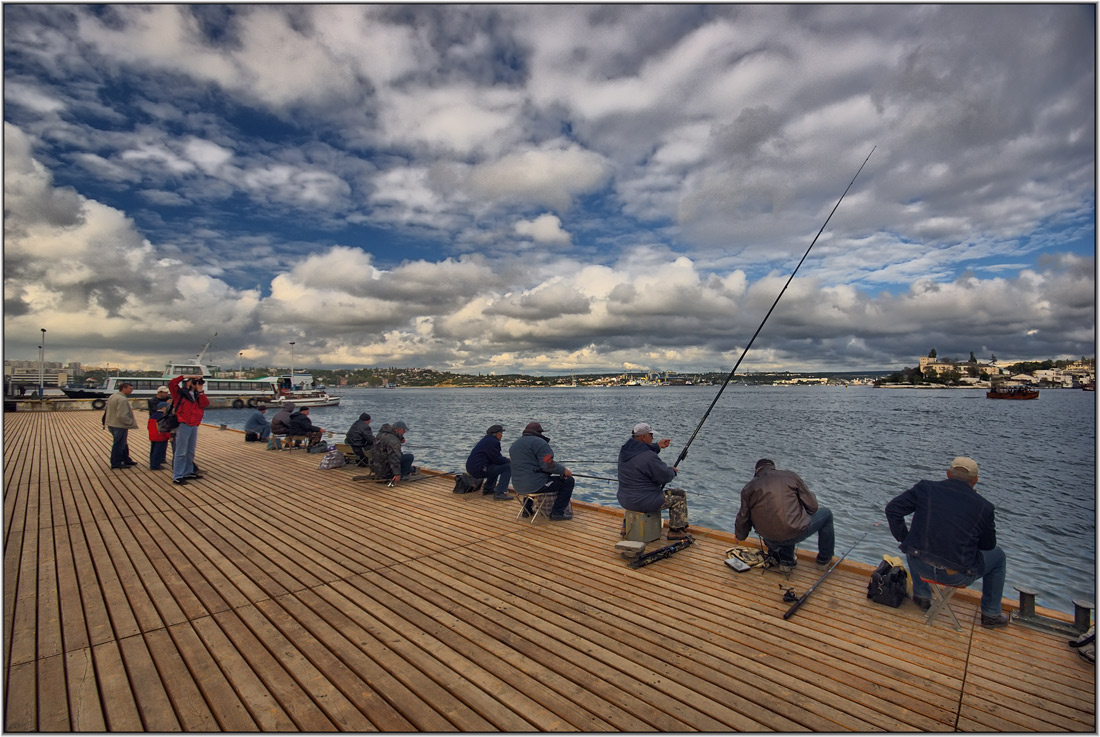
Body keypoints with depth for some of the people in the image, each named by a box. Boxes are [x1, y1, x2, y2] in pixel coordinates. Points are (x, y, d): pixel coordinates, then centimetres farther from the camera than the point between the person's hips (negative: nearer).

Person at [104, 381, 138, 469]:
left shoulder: (112, 397, 10)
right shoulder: (122, 399, -23)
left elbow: (107, 410, 21)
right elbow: (122, 416, -28)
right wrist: (131, 422, -15)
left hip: (111, 424, 11)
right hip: (120, 426, -11)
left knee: (123, 443, 20)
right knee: (119, 444, 1)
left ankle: (126, 460, 30)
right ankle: (116, 463, 10)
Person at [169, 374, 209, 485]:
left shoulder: (198, 396, 15)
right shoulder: (179, 393, 1)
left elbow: (205, 404, -1)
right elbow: (172, 384, -15)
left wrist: (200, 391, -5)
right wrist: (185, 376, -10)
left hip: (194, 426, 6)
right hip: (183, 425, -6)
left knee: (190, 452, 16)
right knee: (181, 452, -6)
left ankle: (188, 472, 27)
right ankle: (177, 476, -3)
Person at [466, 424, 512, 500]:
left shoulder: (487, 440, 19)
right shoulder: (493, 442, -13)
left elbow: (495, 458, 24)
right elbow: (498, 460, -16)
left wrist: (506, 460, 12)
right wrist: (509, 461, 2)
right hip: (479, 470, -11)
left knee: (496, 466, 31)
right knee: (508, 466, -11)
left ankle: (488, 488, 30)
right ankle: (499, 493, -15)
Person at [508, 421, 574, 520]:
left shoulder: (515, 444, 15)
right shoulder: (539, 442, -12)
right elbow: (548, 465, -20)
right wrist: (564, 470, -6)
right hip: (535, 485, -9)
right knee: (568, 481, 1)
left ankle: (527, 509, 38)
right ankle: (557, 512, 2)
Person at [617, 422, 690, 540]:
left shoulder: (624, 450, 0)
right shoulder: (649, 457, -25)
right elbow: (665, 476, -15)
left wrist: (658, 446, 16)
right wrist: (673, 470, 6)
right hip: (644, 502, -8)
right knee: (680, 496, 7)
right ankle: (676, 531, 17)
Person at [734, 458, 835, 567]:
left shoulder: (748, 488, 6)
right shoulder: (790, 476, 1)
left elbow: (743, 517, 12)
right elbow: (812, 506, 3)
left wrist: (739, 535, 31)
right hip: (795, 534, -3)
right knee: (826, 513, 23)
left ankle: (786, 558, 29)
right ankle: (825, 558, 34)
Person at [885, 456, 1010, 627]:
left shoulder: (926, 488, -5)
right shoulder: (983, 506, -7)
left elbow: (892, 508, -2)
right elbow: (988, 545, 6)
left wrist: (904, 540, 10)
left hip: (921, 565, 1)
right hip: (958, 576, -1)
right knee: (998, 556, 28)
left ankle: (922, 596, 41)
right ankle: (991, 614, 38)